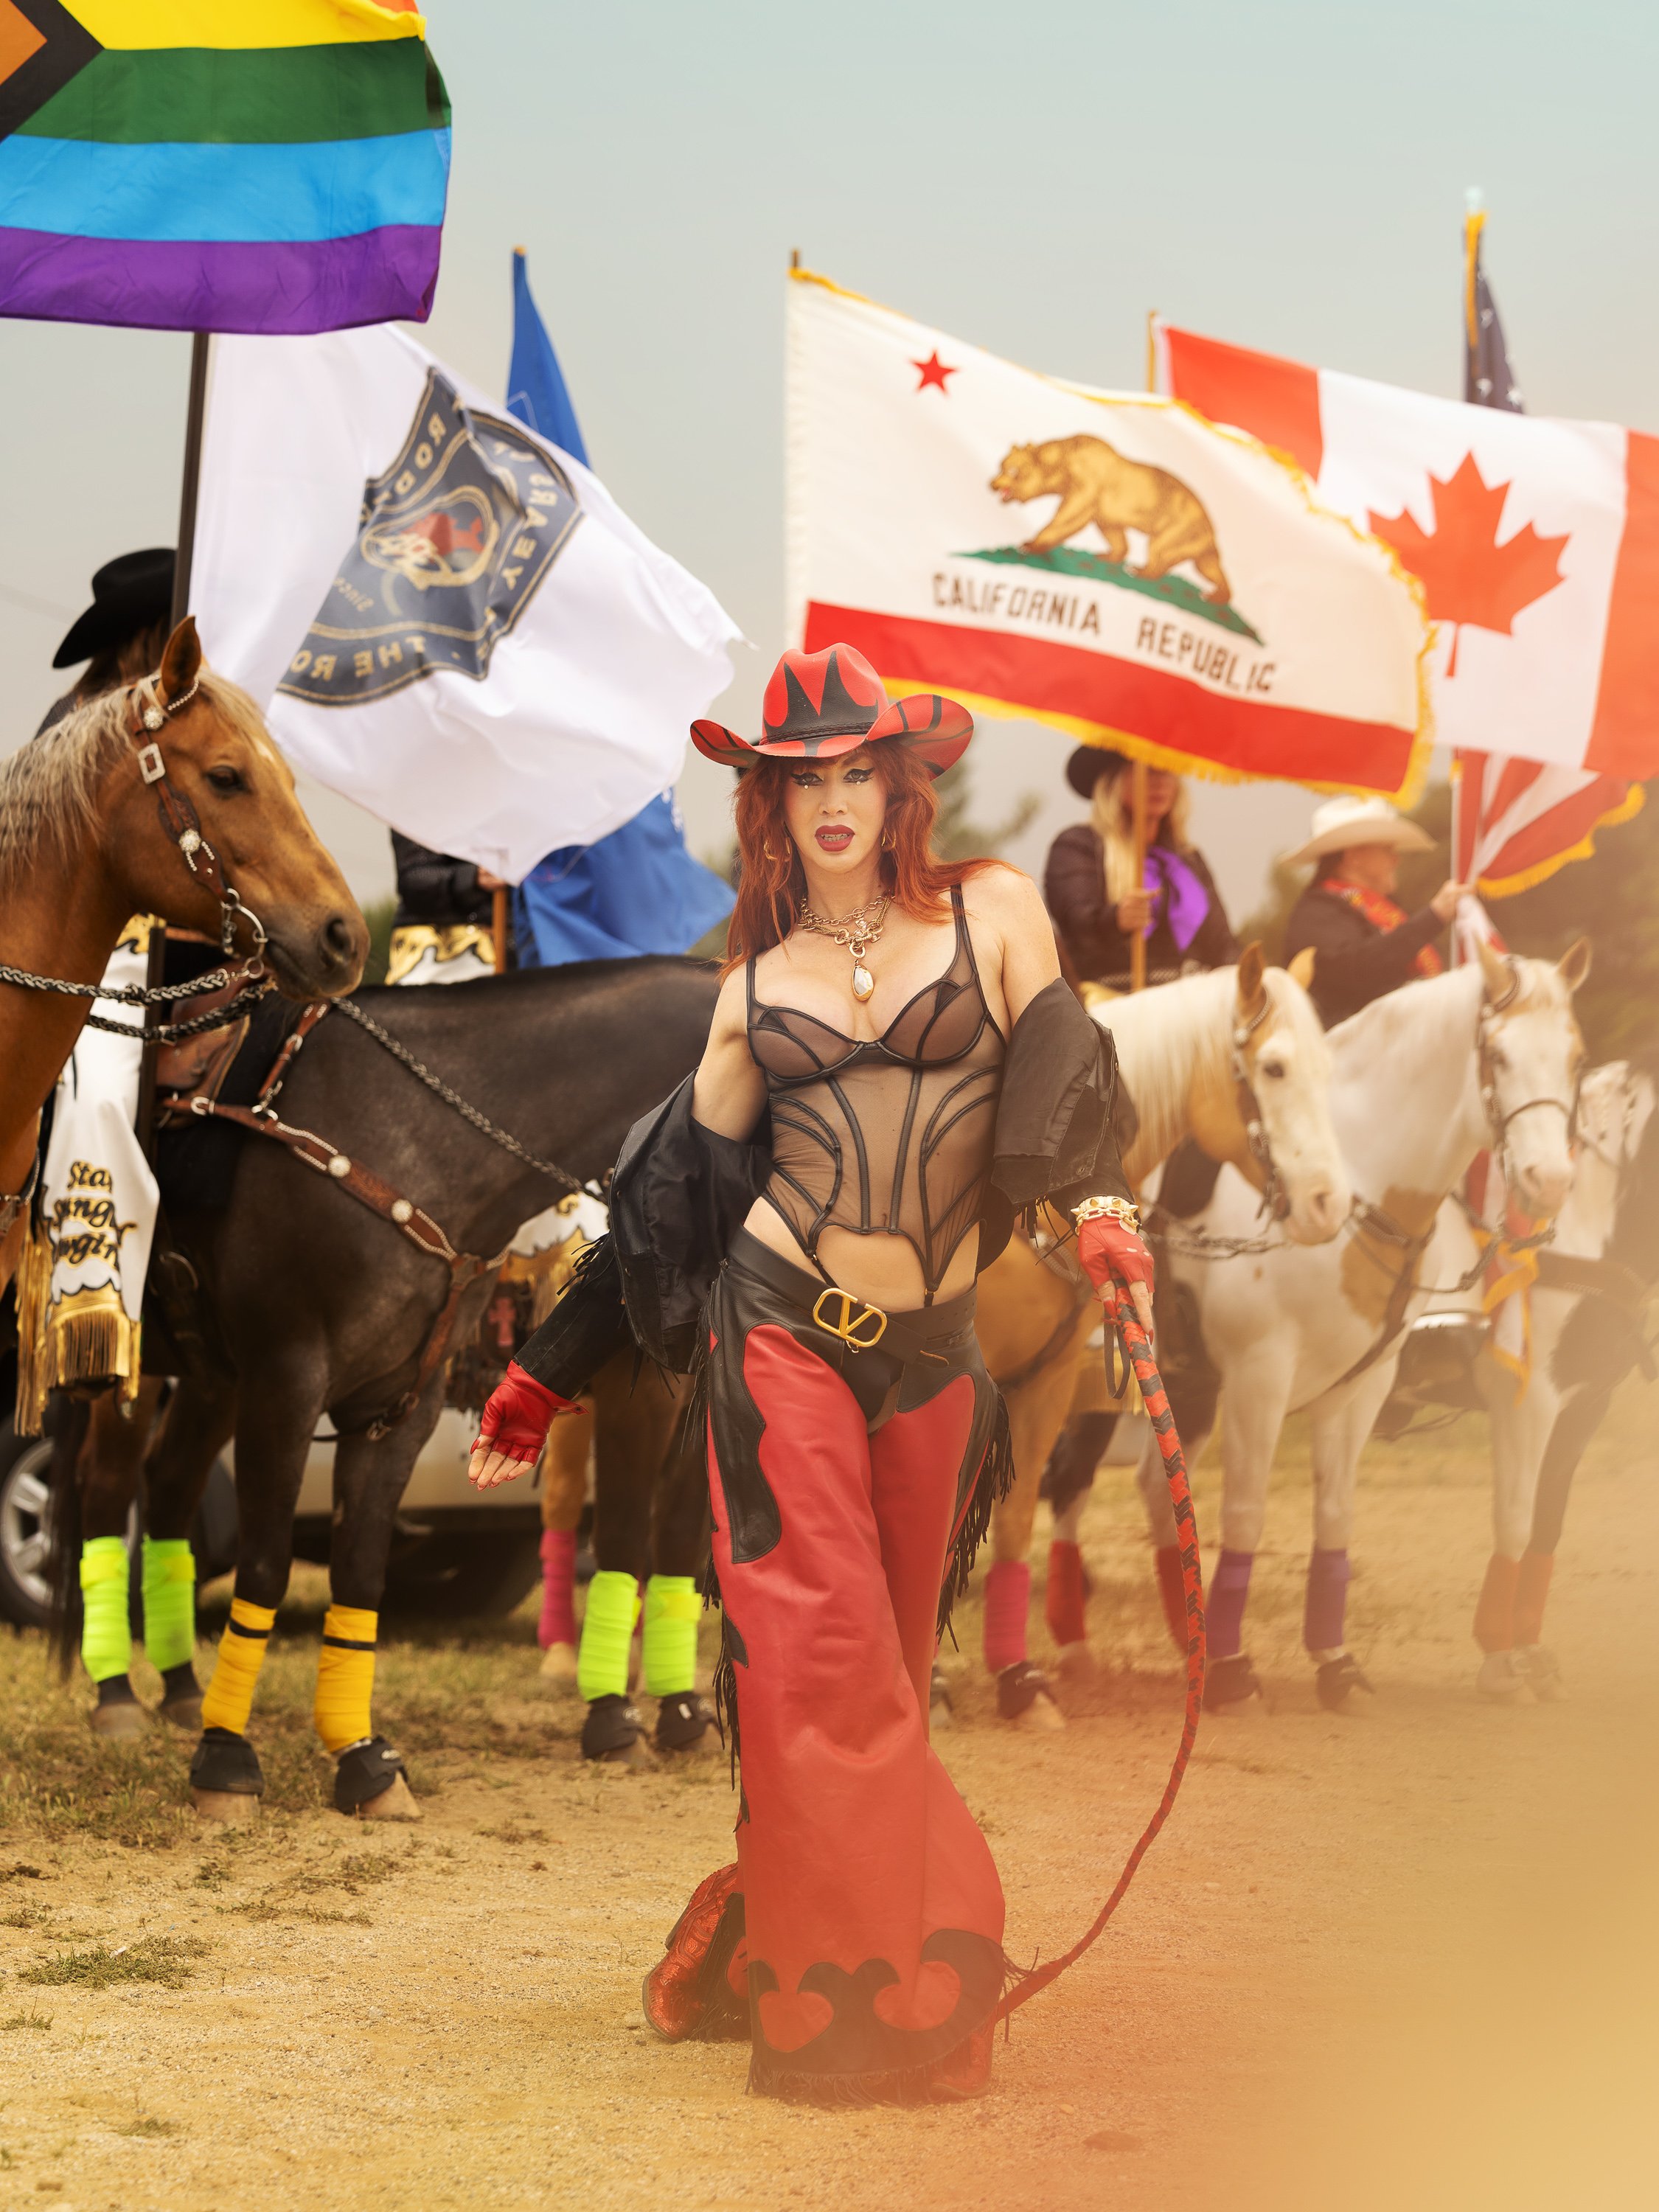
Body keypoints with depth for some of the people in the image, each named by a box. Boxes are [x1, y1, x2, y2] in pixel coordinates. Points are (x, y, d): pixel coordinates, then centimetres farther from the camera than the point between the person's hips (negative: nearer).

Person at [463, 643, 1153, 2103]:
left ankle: (754, 1959, 17)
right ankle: (851, 2014, -7)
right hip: (783, 1327, -1)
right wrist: (546, 1379, 17)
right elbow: (681, 1194, 15)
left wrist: (1098, 1211, -21)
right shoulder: (759, 978, 10)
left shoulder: (993, 912, 8)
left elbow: (1057, 1090, 2)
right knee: (826, 1658, -10)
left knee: (885, 1678, 4)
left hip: (929, 1352, 1)